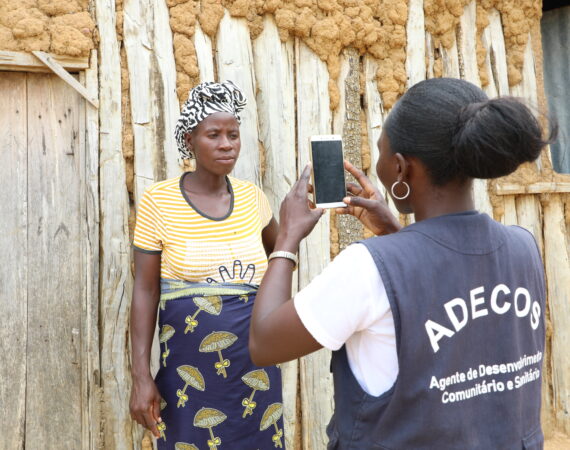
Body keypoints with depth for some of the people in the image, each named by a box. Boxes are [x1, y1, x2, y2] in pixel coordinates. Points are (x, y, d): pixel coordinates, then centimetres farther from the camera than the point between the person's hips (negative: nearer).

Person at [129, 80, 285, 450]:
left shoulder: (252, 197, 0)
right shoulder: (159, 201, -8)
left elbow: (277, 249, 21)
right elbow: (145, 290, -7)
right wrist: (141, 376, -10)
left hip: (255, 365, 3)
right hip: (190, 367, -3)